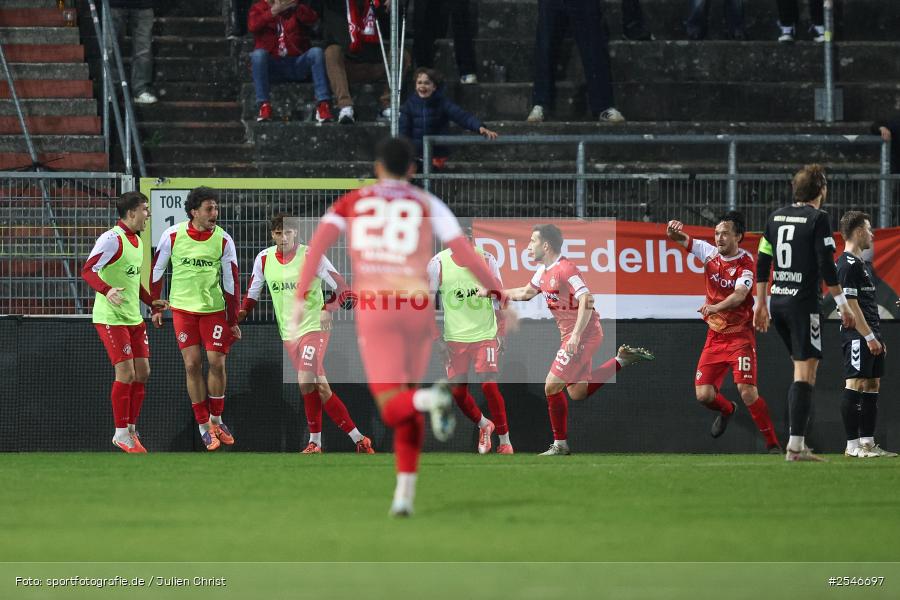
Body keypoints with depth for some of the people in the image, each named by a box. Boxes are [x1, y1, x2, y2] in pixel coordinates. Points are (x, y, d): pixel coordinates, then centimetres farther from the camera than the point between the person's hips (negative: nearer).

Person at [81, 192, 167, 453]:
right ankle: (121, 434, 0)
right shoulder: (112, 239, -16)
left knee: (142, 372, 7)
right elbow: (88, 270, -24)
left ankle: (131, 429, 17)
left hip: (133, 317, 9)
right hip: (111, 318, -9)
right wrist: (106, 291, -40)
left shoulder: (136, 240, 13)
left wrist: (151, 301, 24)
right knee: (126, 374, -10)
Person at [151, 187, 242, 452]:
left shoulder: (223, 240, -6)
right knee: (192, 364, -4)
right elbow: (156, 271, 5)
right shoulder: (172, 235, -8)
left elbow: (231, 282, -1)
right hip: (182, 308, 0)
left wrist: (233, 321, 0)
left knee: (217, 363, -4)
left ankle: (216, 420, 17)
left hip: (214, 309, 0)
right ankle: (203, 427, 5)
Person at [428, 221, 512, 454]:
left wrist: (501, 334, -1)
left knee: (489, 384, -13)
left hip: (485, 335, -1)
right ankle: (484, 425, 30)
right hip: (454, 338, 1)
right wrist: (438, 340, -5)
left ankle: (505, 442, -4)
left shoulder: (486, 260, -3)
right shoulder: (438, 263, -6)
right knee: (457, 391, 1)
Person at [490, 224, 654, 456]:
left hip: (583, 334, -10)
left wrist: (576, 336, -33)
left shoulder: (565, 269, -19)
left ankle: (560, 444, 3)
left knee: (552, 386, -8)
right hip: (571, 335, 10)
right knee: (577, 392, 12)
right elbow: (526, 292, 30)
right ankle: (622, 359, 16)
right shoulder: (544, 270, 12)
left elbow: (586, 301, -27)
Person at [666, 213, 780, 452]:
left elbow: (739, 295, -29)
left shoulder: (745, 262, -14)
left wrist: (715, 307, -47)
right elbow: (681, 240, 4)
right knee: (704, 395, -1)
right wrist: (674, 230, -21)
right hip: (714, 336, 5)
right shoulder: (710, 253, 2)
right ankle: (727, 410, 35)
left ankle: (773, 444, -7)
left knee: (747, 392, -17)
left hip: (740, 335, -5)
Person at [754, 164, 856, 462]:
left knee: (802, 367, 18)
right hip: (803, 303, -7)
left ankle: (797, 440, 13)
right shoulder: (817, 218, -8)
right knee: (805, 373, -5)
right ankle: (795, 445, -11)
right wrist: (843, 305, -9)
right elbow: (826, 266, -14)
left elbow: (762, 263, 14)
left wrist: (761, 303, 20)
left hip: (777, 302, 7)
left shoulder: (776, 217, 11)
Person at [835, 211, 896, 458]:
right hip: (857, 336, -11)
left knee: (872, 386, 8)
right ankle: (852, 445, -12)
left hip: (870, 337, 11)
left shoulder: (862, 263, 21)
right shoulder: (848, 264, -11)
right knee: (855, 385, -10)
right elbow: (850, 304, -17)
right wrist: (869, 336, -19)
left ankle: (867, 443, 10)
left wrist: (878, 336, 21)